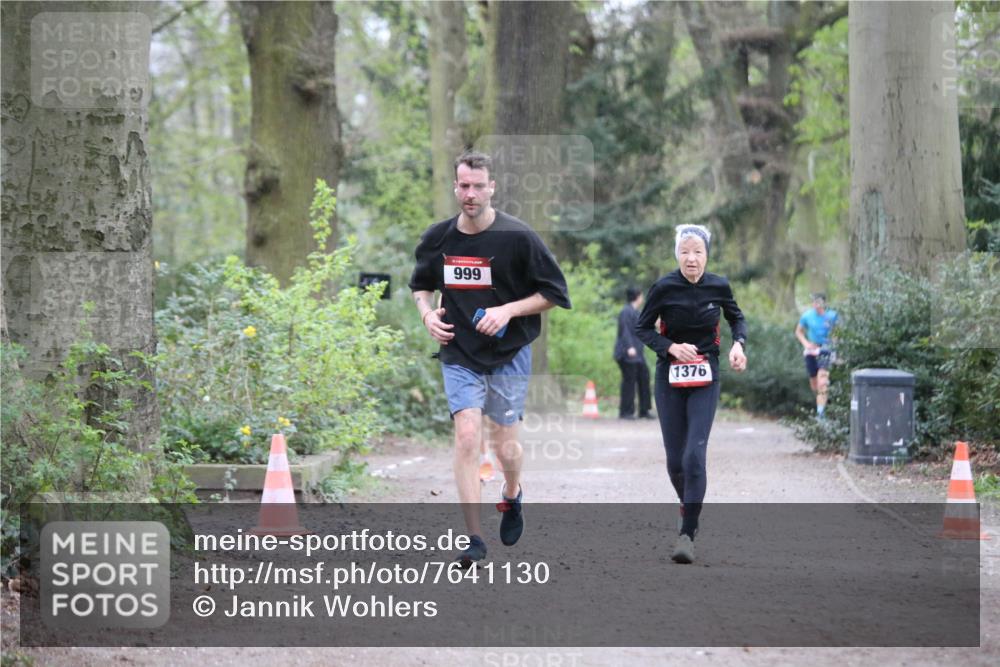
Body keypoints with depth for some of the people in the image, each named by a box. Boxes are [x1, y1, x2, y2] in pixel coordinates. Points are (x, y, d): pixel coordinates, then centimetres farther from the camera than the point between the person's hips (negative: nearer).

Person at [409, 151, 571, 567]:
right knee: (467, 436, -14)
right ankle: (474, 539, -11)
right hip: (460, 355, 1)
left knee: (504, 445, 6)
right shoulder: (438, 239, 0)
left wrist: (508, 310, -17)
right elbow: (420, 283, 20)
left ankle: (512, 497, 42)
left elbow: (554, 292, -5)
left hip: (509, 354, -1)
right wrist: (427, 313, -1)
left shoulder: (517, 237, -10)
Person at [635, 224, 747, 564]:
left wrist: (738, 343, -6)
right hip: (670, 377, 0)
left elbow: (737, 318, 14)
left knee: (694, 456, -14)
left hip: (705, 380, 0)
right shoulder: (664, 288, -10)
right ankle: (688, 504, 37)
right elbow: (642, 328, 0)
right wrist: (671, 347, -16)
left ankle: (687, 534, -14)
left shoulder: (718, 287, -5)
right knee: (675, 459, 6)